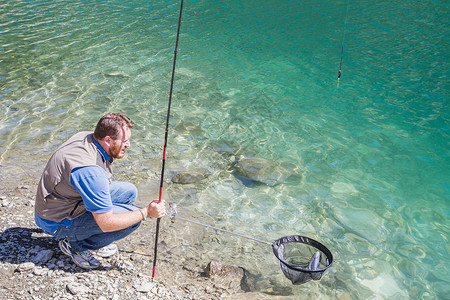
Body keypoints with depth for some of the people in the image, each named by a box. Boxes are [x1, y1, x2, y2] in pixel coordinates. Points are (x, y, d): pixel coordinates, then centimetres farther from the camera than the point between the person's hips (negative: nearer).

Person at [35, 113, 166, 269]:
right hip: (58, 222, -9)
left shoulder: (87, 136, -8)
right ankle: (75, 245, -2)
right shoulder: (91, 171, -35)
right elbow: (107, 224, -29)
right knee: (132, 217, -18)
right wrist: (146, 212, -22)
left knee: (129, 191, 4)